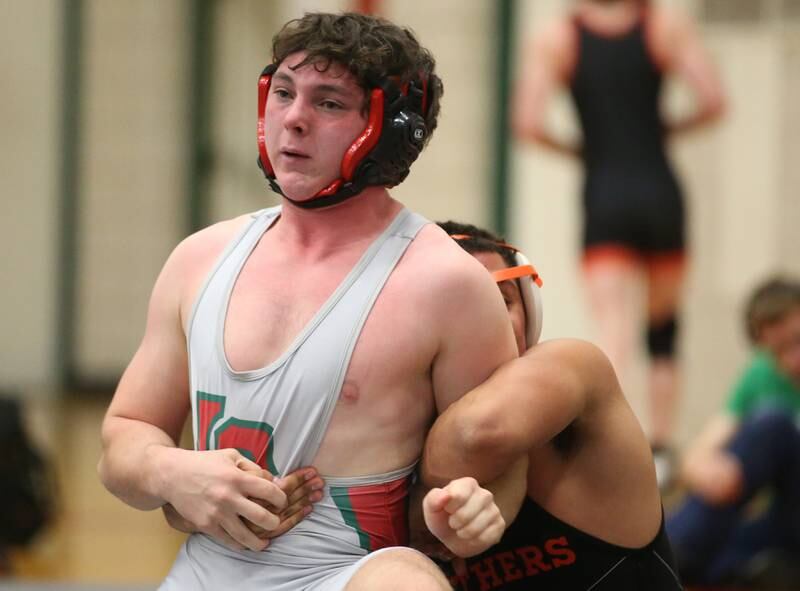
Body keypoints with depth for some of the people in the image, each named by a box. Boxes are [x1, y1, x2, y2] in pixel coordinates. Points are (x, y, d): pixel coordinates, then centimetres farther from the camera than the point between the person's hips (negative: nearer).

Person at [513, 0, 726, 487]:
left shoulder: (556, 39, 0)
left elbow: (528, 125, -9)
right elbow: (713, 101, -10)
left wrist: (572, 149, 9)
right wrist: (669, 129, 9)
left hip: (604, 197, -1)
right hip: (660, 191, 1)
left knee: (614, 332, -10)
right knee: (663, 330, 18)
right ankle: (660, 452, 22)